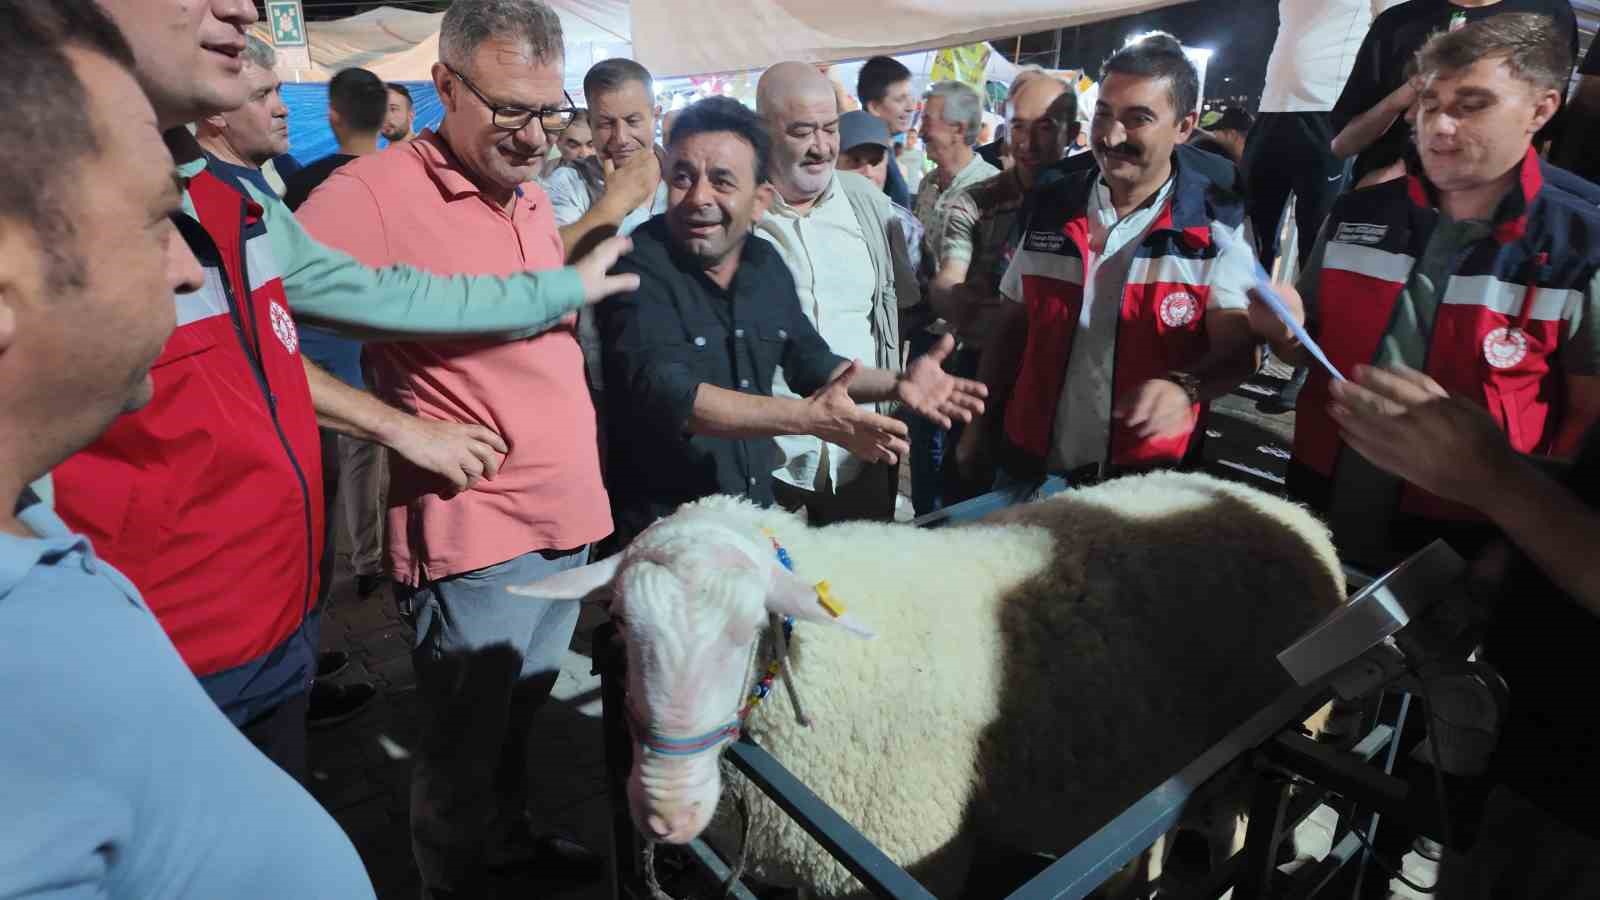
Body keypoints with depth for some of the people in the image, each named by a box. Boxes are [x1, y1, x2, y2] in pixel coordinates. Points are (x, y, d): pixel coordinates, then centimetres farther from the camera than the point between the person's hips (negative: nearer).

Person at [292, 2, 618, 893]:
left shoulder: (534, 197, 10)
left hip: (569, 515, 7)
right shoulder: (378, 190, -16)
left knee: (520, 713, 25)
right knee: (465, 746, 12)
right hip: (476, 532, -7)